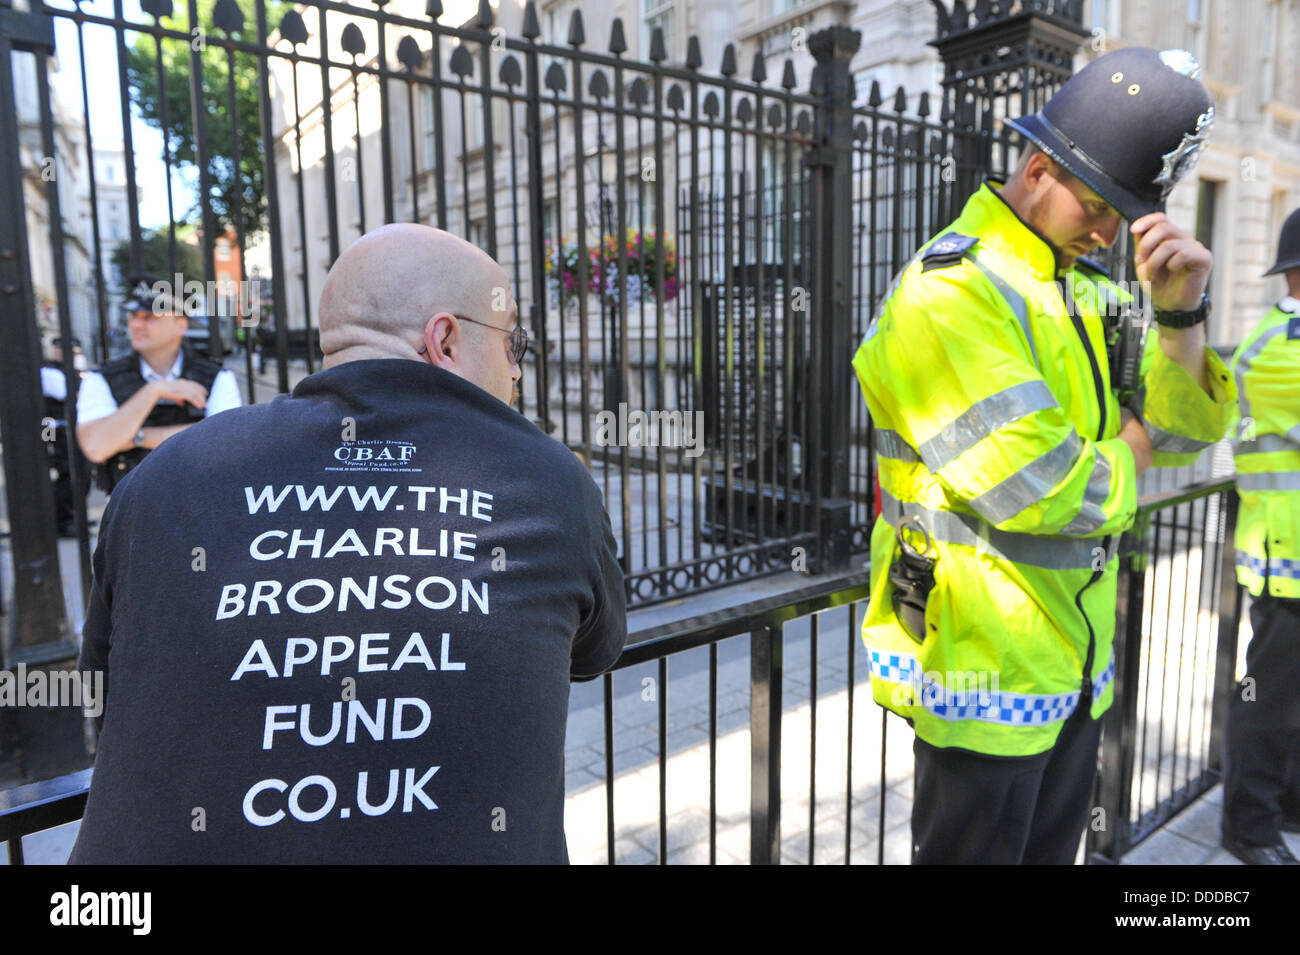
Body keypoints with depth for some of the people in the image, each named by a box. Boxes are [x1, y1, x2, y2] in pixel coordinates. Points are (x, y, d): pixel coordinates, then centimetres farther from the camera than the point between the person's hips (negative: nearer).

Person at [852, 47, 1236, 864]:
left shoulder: (1092, 292, 9)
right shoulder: (950, 293, -18)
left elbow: (1184, 431, 5)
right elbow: (1032, 489, -26)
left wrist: (1182, 312, -10)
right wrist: (1127, 454, -6)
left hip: (1076, 655, 8)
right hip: (986, 661, -8)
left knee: (1052, 846, 24)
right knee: (979, 844, 10)